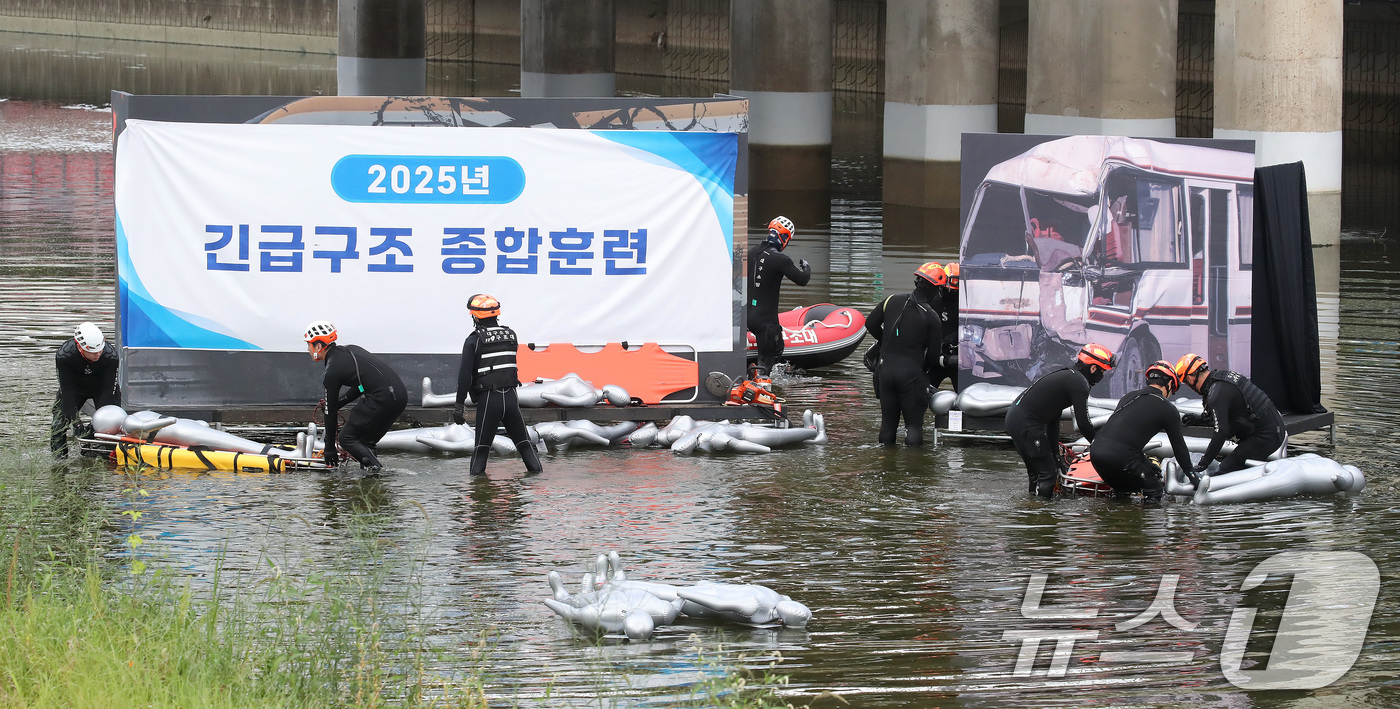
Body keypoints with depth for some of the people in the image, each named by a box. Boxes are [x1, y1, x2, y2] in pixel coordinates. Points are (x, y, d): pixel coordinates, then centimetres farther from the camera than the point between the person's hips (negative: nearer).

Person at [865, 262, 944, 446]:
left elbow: (870, 324, 12)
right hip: (912, 372, -4)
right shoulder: (931, 316, -10)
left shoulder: (893, 301, 1)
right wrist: (924, 370, 14)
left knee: (888, 421, 16)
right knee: (914, 423, 3)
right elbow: (934, 353, -5)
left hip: (886, 368, 4)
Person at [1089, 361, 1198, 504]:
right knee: (1153, 491, 8)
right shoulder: (1168, 410, 6)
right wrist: (1192, 475, 28)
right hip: (1121, 457, -7)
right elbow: (1179, 446, 14)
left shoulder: (1128, 397, 24)